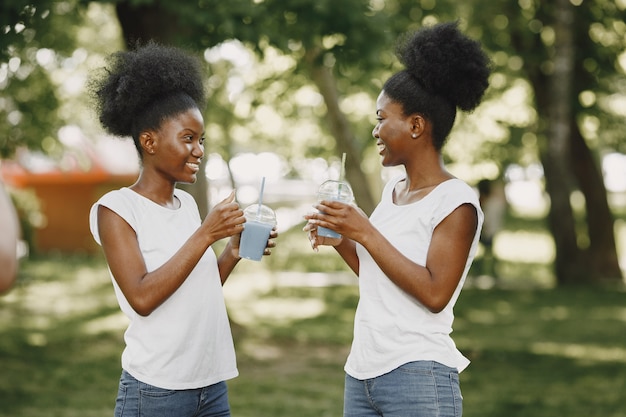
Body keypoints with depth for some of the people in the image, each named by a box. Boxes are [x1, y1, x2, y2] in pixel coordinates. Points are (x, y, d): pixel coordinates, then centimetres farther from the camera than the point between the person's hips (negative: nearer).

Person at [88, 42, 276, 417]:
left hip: (213, 385, 6)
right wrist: (205, 235, -19)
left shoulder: (187, 203, 10)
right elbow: (142, 298, -19)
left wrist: (234, 252, 0)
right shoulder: (116, 209, -9)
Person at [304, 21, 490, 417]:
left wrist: (365, 233, -17)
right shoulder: (393, 190, 11)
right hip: (362, 371, 7)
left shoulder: (455, 202, -10)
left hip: (418, 378, -7)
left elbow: (434, 294, -19)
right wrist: (341, 241, 3)